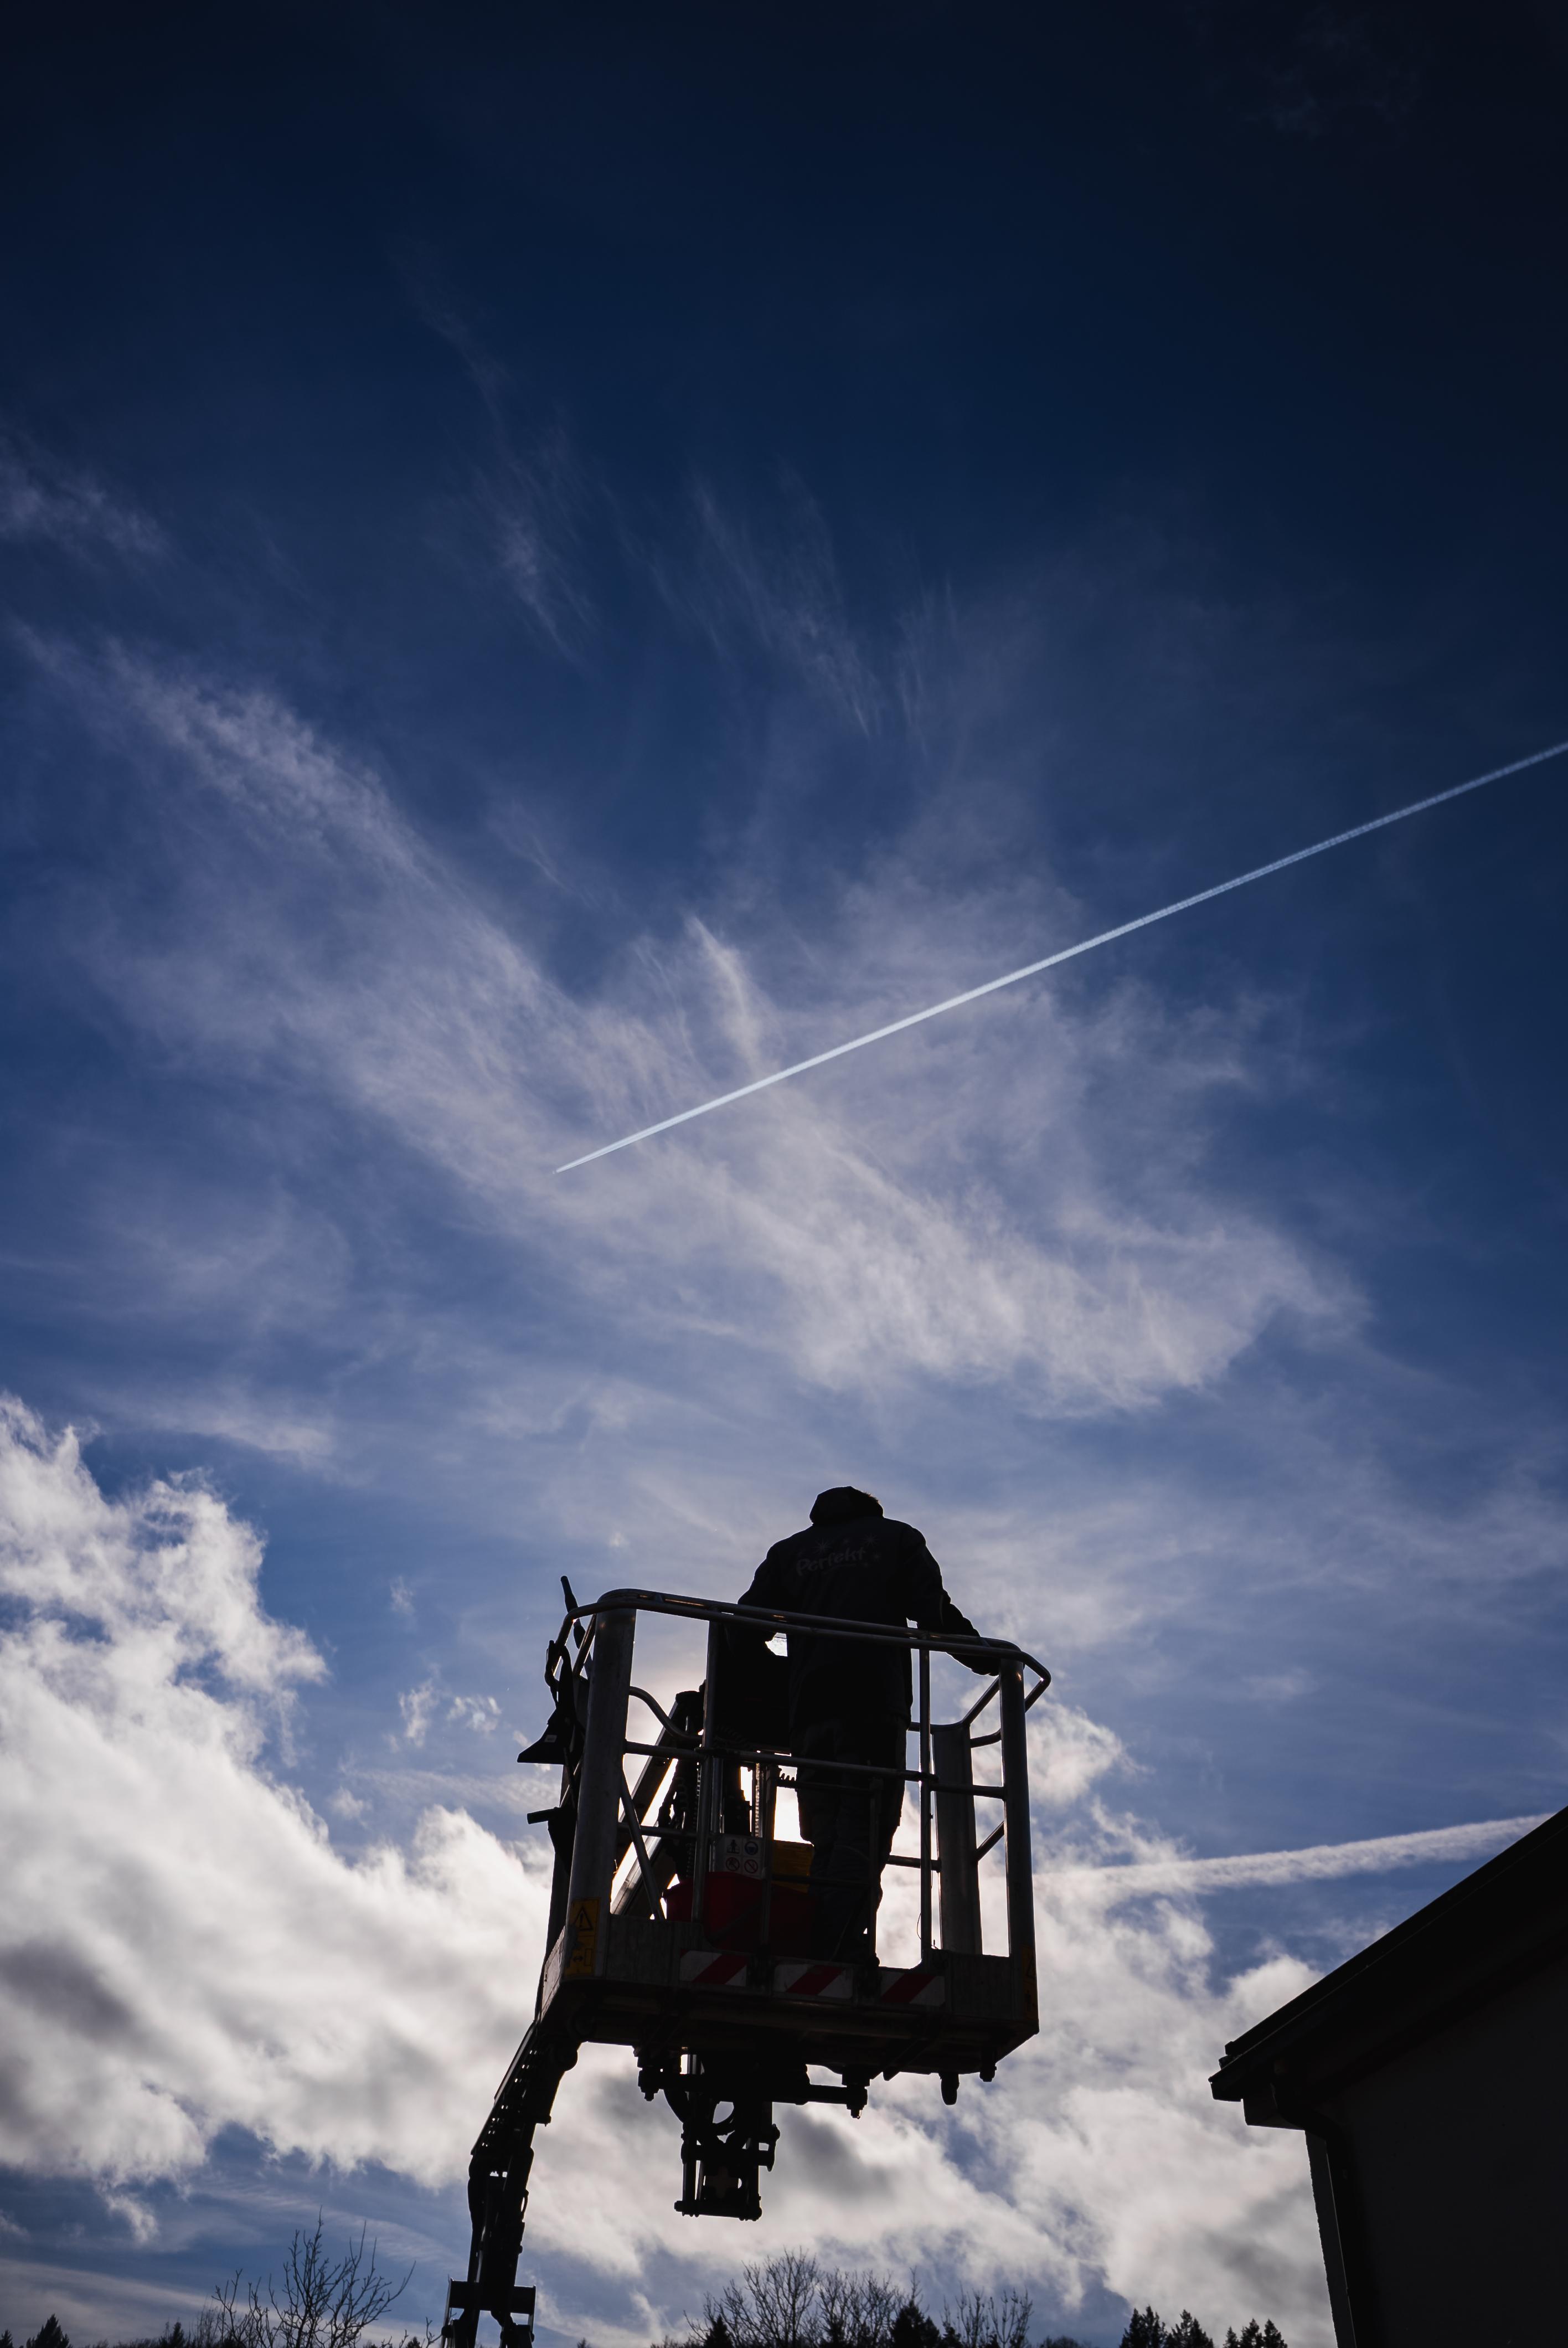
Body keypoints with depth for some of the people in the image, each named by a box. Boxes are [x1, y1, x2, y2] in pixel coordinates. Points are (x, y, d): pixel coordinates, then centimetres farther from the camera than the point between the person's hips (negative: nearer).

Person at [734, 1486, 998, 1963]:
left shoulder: (789, 1552, 25)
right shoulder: (897, 1538, 18)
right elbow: (936, 1613, 6)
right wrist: (986, 1657, 15)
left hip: (808, 1712, 3)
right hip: (876, 1706, -3)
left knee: (828, 1841, 7)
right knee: (863, 1839, -9)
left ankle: (816, 1957, -4)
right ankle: (843, 1955, -22)